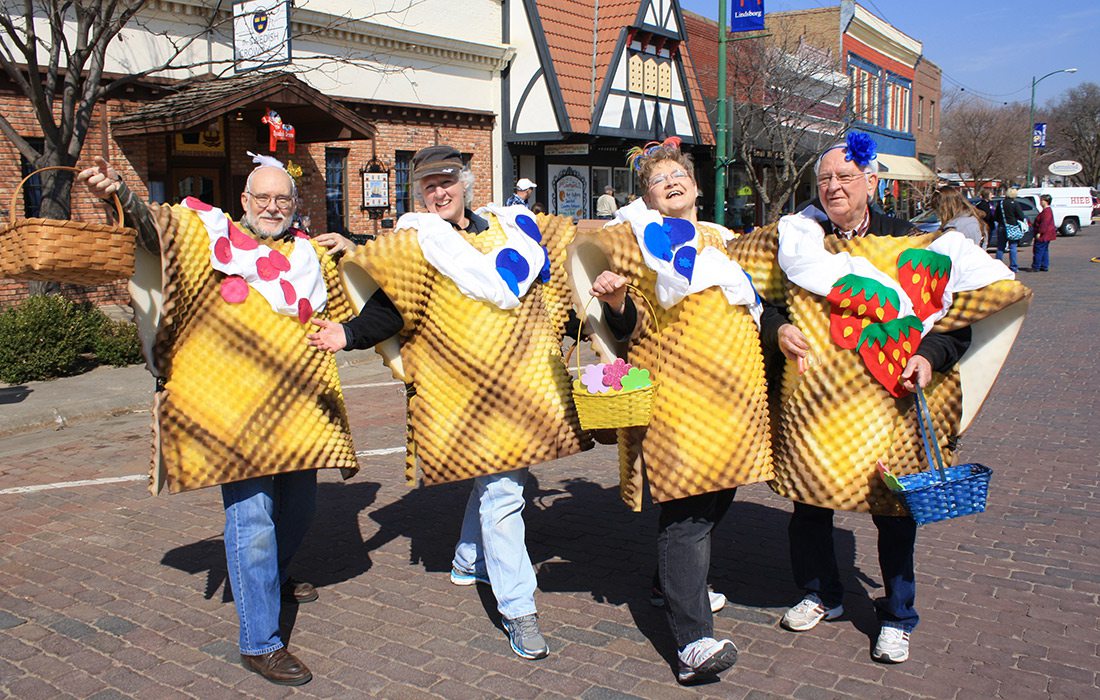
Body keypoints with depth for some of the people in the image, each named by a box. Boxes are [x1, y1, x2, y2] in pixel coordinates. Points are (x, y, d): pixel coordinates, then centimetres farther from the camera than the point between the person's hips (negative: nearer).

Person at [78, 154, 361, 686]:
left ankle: (274, 580, 49)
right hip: (232, 406, -6)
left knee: (299, 505, 20)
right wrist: (119, 193, -33)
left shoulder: (310, 256, 14)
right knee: (251, 517, -8)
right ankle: (260, 642, 2)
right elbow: (152, 225, -16)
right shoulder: (209, 237, 1)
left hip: (295, 407, 6)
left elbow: (344, 309, 27)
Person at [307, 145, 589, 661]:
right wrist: (349, 334, -26)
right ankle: (517, 609, 1)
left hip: (522, 377, 6)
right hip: (465, 382, -6)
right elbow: (388, 308, -10)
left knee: (496, 474, 19)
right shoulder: (416, 245, -1)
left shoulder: (505, 227, 13)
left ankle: (469, 562, 42)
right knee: (501, 488, -9)